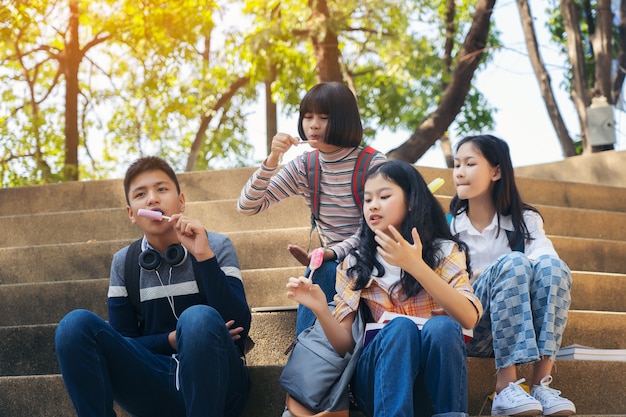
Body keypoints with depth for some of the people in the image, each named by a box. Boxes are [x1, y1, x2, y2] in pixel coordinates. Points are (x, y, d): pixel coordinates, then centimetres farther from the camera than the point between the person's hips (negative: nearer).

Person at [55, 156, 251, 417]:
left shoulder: (216, 247, 1)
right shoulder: (124, 263, 9)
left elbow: (239, 328, -11)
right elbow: (120, 343, 8)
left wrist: (204, 256, -20)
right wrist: (174, 340, -10)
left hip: (216, 382, -2)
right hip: (156, 386, 2)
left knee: (199, 317, -35)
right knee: (75, 324, -19)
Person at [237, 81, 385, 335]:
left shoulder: (372, 163, -8)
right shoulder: (305, 166, 2)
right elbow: (247, 207, -2)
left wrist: (332, 253, -31)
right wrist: (272, 160, -16)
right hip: (330, 262, 3)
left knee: (322, 272, -33)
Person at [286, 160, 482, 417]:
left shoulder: (444, 251, 6)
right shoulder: (354, 265, 13)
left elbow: (469, 318, -12)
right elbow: (345, 346, 7)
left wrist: (416, 266, -21)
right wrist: (320, 308, -12)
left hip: (438, 379, -1)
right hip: (378, 381, 1)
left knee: (441, 325, -32)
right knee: (400, 327, -31)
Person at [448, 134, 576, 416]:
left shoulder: (526, 220, 10)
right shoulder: (448, 226, 9)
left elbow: (543, 254, -12)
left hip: (525, 327, 2)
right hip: (469, 328, -1)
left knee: (551, 265, -27)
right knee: (513, 263, -29)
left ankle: (541, 384, -33)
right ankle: (505, 387, -37)